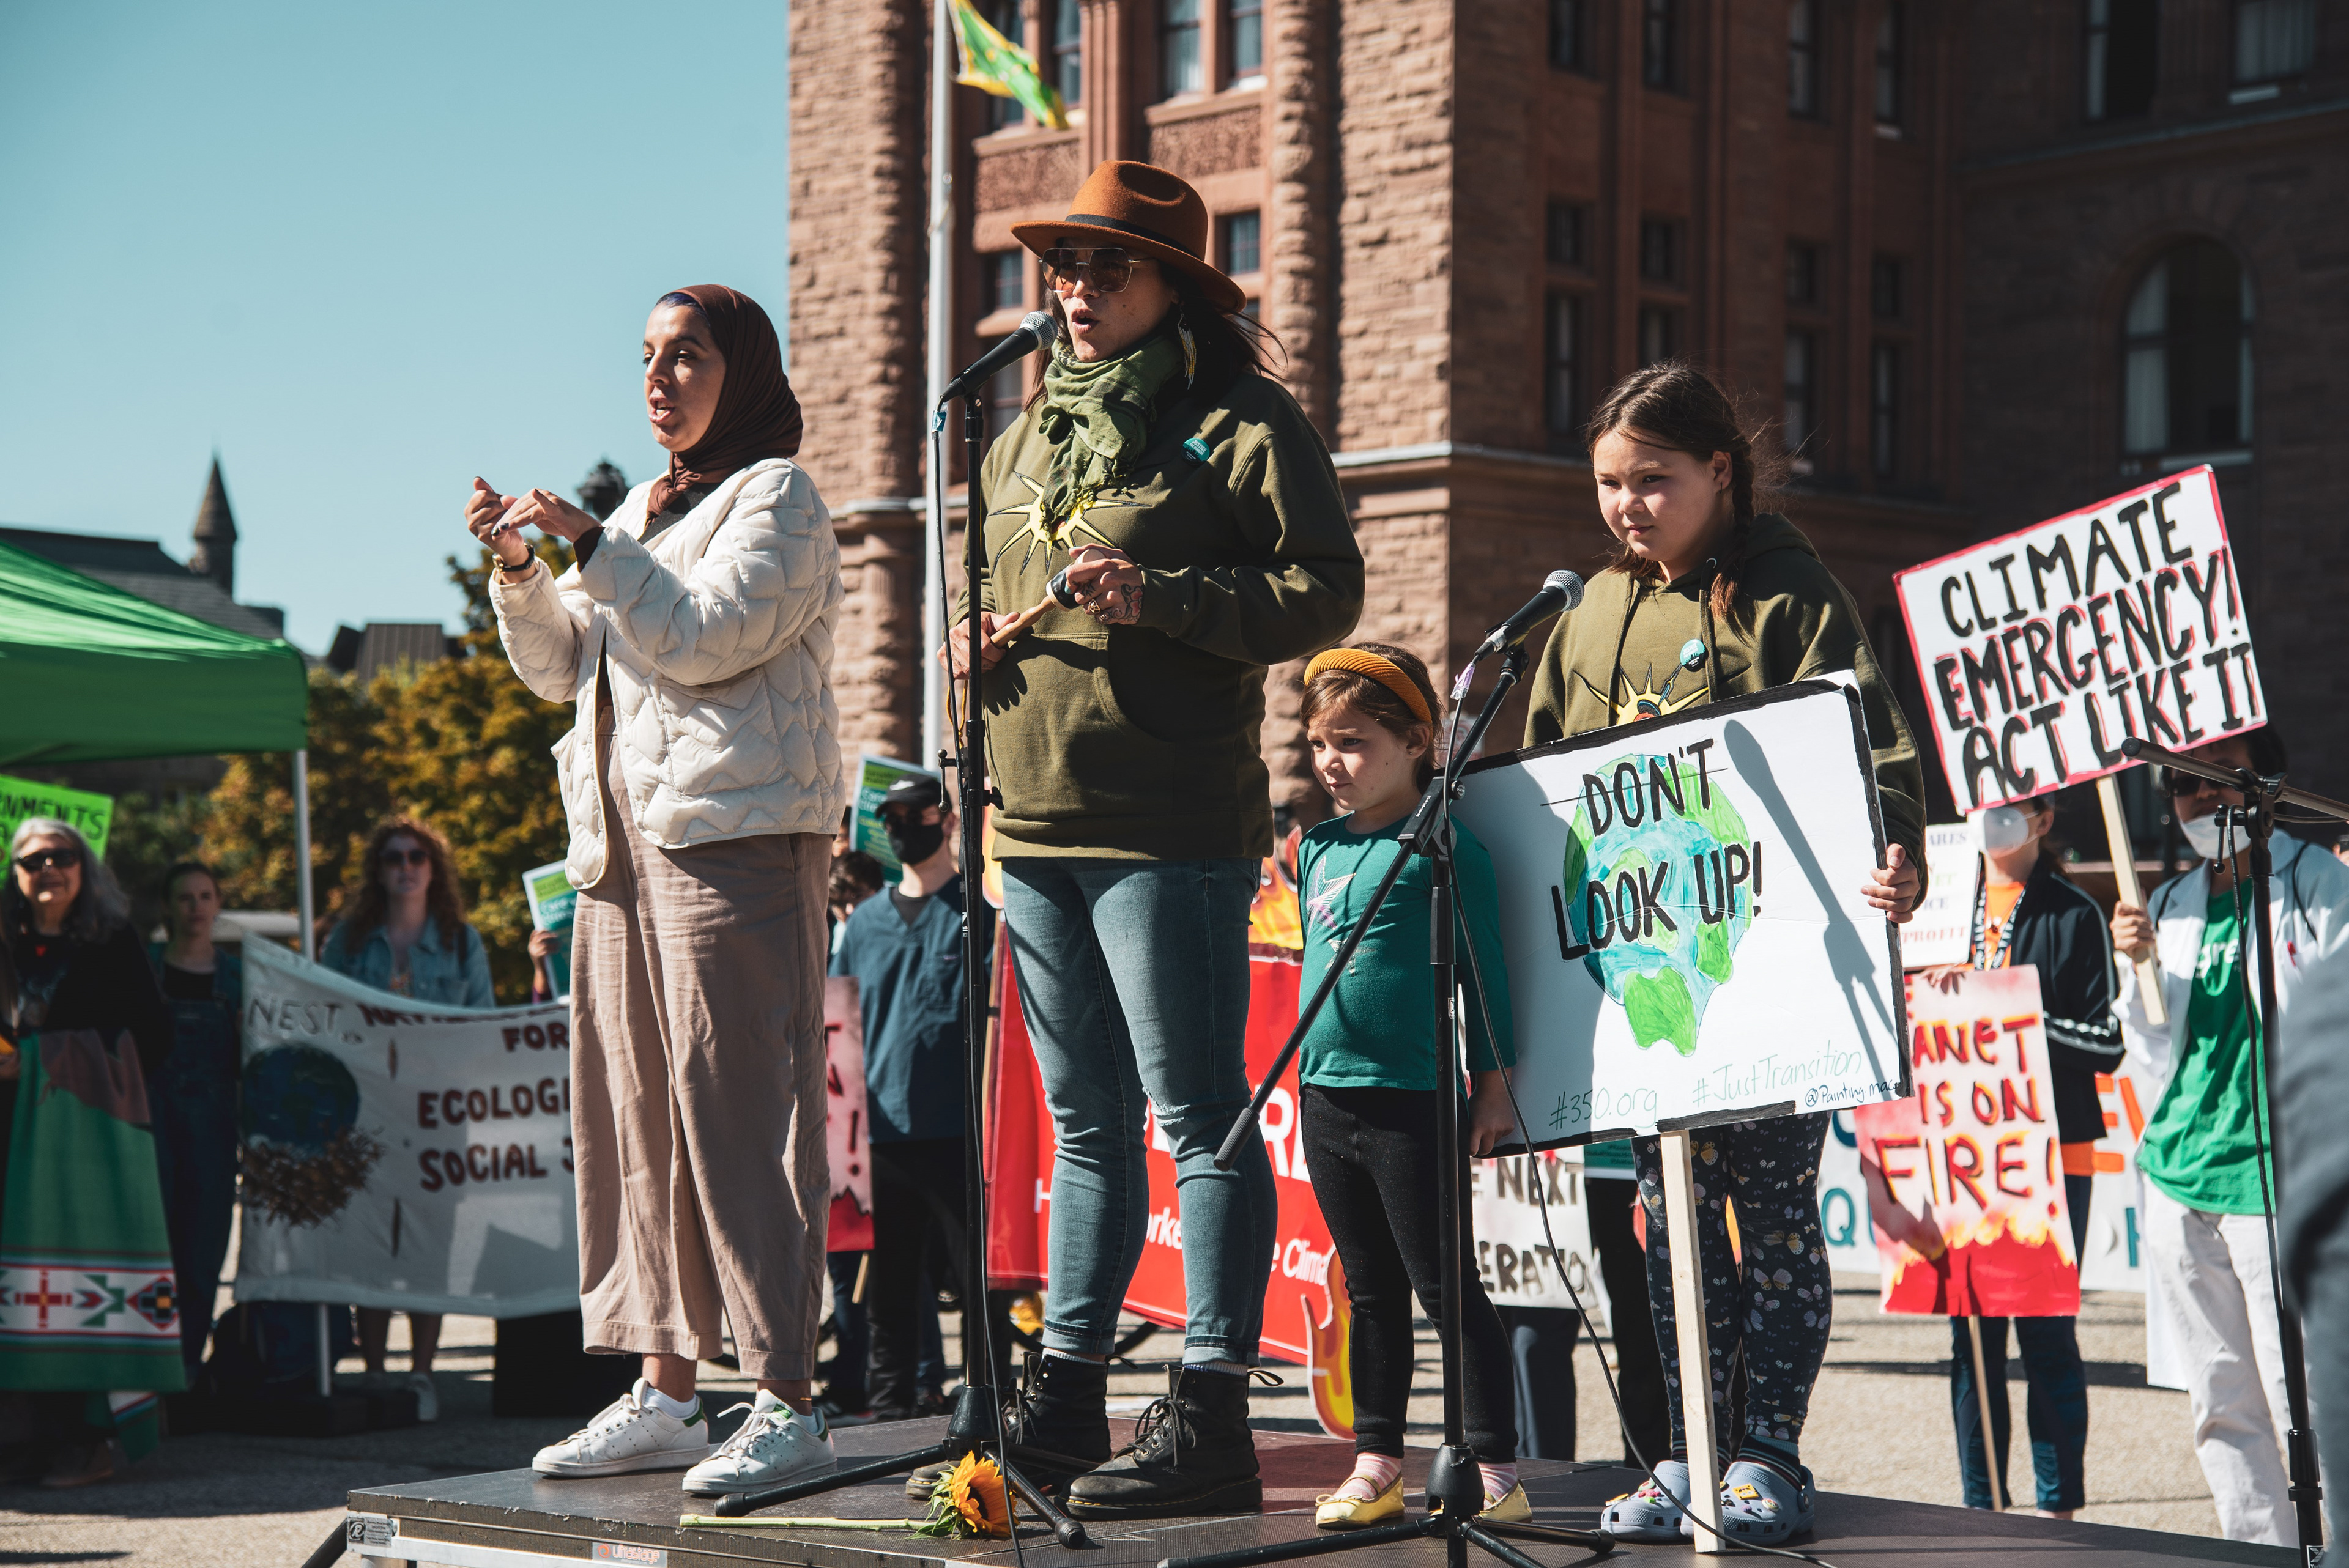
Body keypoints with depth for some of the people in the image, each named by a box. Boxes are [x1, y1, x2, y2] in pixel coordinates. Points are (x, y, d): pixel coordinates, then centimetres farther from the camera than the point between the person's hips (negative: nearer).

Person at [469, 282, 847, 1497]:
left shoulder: (777, 496, -1)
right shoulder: (648, 508, 23)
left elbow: (706, 640, -15)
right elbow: (561, 669, 21)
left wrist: (591, 544, -14)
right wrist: (520, 570, 5)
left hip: (736, 837, -8)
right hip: (626, 845, 8)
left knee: (739, 1114, -11)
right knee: (634, 1119, 6)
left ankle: (787, 1401, -10)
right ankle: (665, 1394, 11)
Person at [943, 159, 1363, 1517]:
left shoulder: (1241, 425, -3)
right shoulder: (1032, 435, 20)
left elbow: (1327, 591, -10)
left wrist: (1161, 600, -19)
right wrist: (977, 634, 8)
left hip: (1173, 826, -8)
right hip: (1039, 820, 8)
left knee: (1199, 1117, -6)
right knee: (1087, 1122, 14)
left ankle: (1213, 1411, -3)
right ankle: (1070, 1392, 20)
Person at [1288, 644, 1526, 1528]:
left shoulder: (1443, 844, -9)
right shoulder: (1317, 849, 11)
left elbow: (1483, 969, -7)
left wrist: (1493, 1086, -8)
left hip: (1413, 1098, -7)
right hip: (1327, 1094, 7)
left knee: (1446, 1289, -3)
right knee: (1370, 1293, 14)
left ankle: (1495, 1471, 2)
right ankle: (1376, 1465, 20)